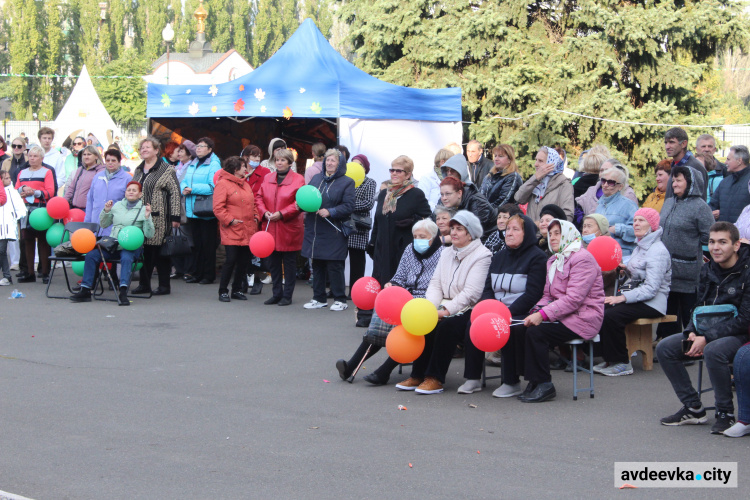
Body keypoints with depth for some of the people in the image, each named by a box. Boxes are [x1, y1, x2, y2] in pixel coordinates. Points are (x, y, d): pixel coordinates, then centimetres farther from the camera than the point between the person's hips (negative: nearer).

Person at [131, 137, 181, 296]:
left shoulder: (166, 170, -4)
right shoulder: (138, 171, 17)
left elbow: (175, 193, -9)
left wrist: (175, 217, -14)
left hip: (159, 217, -6)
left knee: (161, 251, -2)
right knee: (144, 251, 6)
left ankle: (164, 285, 5)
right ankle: (144, 284, 13)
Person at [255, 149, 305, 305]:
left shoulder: (298, 180, -5)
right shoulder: (267, 178, 10)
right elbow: (259, 197, 12)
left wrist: (281, 214, -16)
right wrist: (264, 212, -6)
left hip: (289, 229, -5)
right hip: (270, 228, 5)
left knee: (289, 262, 3)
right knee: (273, 262, 10)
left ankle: (287, 295, 11)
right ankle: (277, 293, 21)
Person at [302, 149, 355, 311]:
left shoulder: (346, 182, -2)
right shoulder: (316, 179, 14)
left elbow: (349, 206, -10)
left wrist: (330, 212, -20)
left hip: (333, 232, -5)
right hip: (314, 230, 5)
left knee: (334, 266, -4)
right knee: (317, 265, 10)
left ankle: (340, 299, 5)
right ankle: (319, 298, 19)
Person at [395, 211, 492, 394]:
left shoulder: (482, 256, -7)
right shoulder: (447, 253, 17)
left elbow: (471, 293, -16)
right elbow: (435, 284, 11)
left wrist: (446, 311, -22)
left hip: (467, 310, -6)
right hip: (445, 308, 6)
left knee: (446, 326, -32)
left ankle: (435, 379, -24)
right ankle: (418, 375, -14)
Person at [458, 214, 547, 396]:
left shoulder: (537, 257, -4)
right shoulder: (499, 257, 18)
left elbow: (532, 294, -14)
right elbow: (487, 288, 13)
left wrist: (507, 313, -23)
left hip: (522, 313, -6)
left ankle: (512, 382, -21)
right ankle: (473, 378, -15)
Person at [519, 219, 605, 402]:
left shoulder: (582, 258, -11)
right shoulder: (553, 261, 19)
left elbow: (574, 298, -20)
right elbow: (548, 295, 17)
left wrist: (543, 315, -25)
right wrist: (536, 312, -6)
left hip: (582, 318, -8)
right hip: (562, 315, 8)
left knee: (536, 332, -27)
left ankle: (544, 385, -16)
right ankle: (533, 382, -8)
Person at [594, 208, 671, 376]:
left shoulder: (658, 251, -15)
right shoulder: (640, 246, 15)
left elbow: (651, 288, -21)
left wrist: (622, 298, -26)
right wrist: (625, 268, 5)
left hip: (652, 303, -9)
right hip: (638, 298, 9)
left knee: (611, 316, -27)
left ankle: (622, 364, -14)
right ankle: (609, 359, -3)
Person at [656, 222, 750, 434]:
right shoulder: (707, 270, 5)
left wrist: (706, 338, -24)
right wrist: (692, 333, -8)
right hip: (708, 330, 7)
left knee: (713, 350, -37)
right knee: (664, 348, -8)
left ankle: (725, 413, -19)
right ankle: (693, 408, 0)